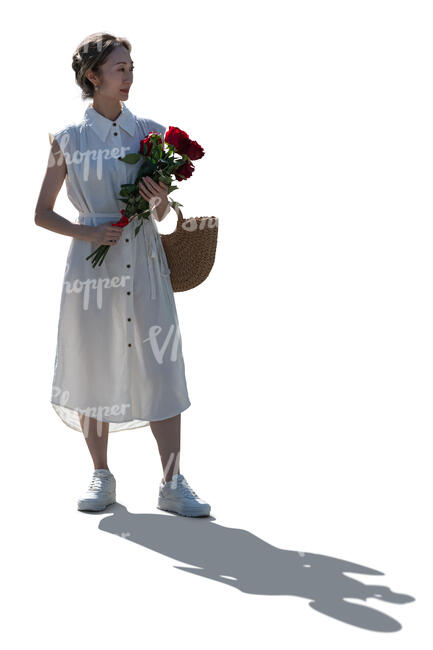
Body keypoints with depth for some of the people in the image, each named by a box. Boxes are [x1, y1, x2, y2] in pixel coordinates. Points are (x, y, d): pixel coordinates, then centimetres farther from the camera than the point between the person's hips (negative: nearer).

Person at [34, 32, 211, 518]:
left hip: (144, 261, 1)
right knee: (93, 366, 4)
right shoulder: (68, 140, 3)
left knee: (159, 368, -3)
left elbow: (161, 215, 14)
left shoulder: (149, 132, 8)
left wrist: (160, 200, -9)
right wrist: (87, 232, -10)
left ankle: (172, 484, 1)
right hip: (92, 261, -1)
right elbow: (42, 213, 6)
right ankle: (101, 477, 18)